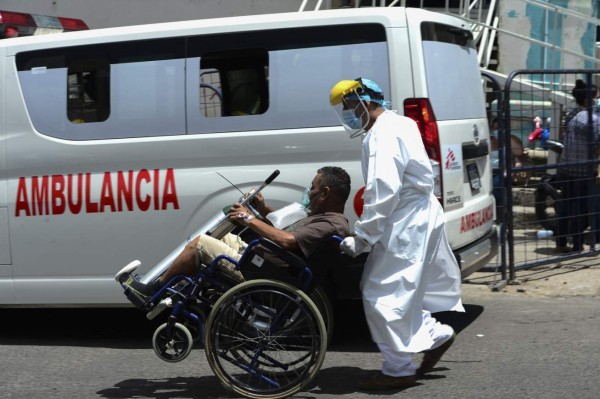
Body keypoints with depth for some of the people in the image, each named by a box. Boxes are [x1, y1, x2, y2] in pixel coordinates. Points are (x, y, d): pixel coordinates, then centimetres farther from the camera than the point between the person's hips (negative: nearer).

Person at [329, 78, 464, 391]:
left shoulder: (384, 134, -18)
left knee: (382, 294, -5)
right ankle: (435, 335, 27)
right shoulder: (396, 124, 16)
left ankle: (398, 370, 3)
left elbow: (383, 190, -26)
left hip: (407, 222, -11)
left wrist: (362, 237, -21)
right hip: (416, 217, 11)